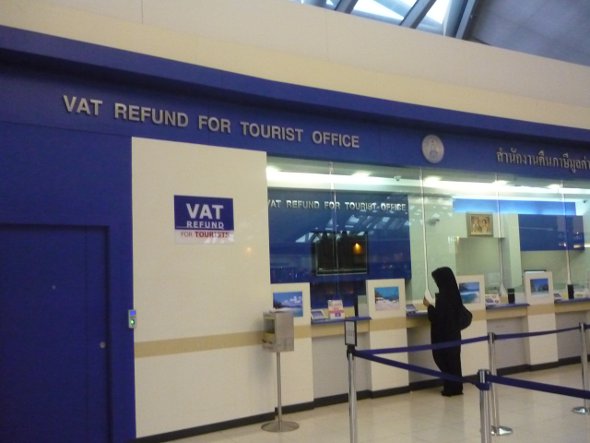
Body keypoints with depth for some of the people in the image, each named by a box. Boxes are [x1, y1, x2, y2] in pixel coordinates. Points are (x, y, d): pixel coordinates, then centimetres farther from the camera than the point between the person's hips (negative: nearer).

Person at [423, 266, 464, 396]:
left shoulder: (442, 296, -19)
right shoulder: (454, 293, 6)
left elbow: (437, 317, -20)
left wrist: (429, 305, -7)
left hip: (444, 334, -8)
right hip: (454, 332, 8)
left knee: (444, 360, 2)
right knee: (454, 359, 14)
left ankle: (451, 388, 7)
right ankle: (457, 387, 19)